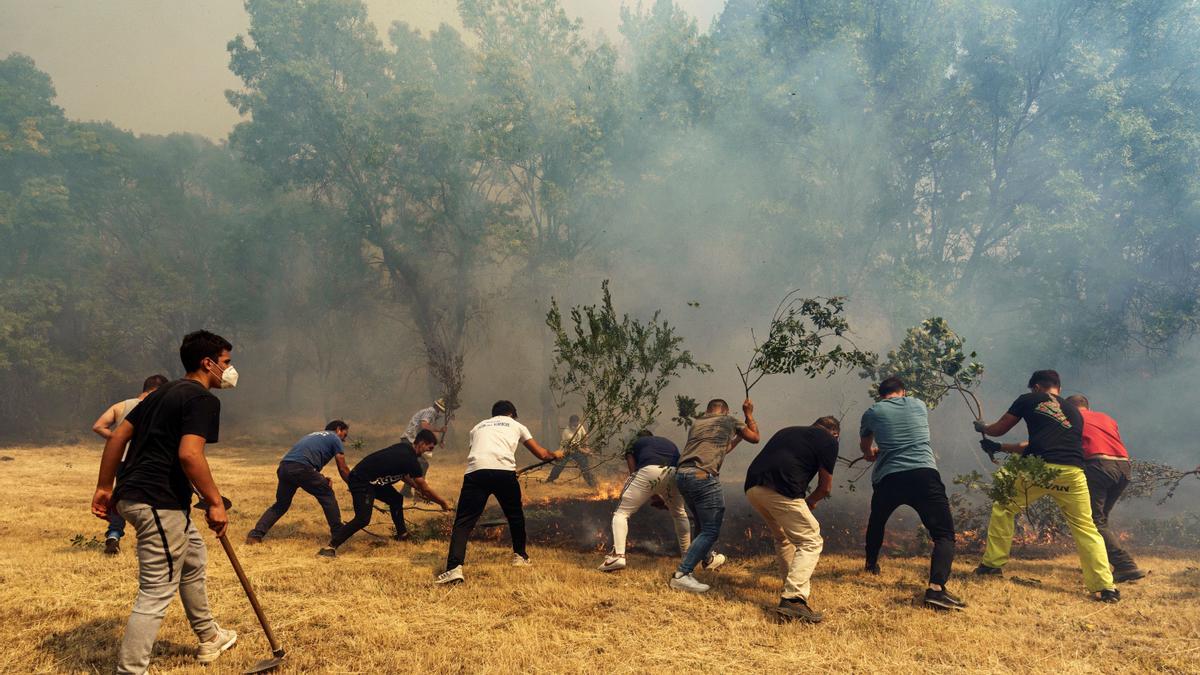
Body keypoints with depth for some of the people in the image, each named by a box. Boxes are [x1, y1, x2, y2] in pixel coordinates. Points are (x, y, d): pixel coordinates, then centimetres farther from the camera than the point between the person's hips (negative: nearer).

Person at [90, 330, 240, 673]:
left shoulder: (164, 392, 16)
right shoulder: (203, 399, -12)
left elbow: (118, 435, 17)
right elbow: (189, 454, -25)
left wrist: (104, 487, 21)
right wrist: (215, 501, -17)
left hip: (131, 493, 11)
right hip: (159, 502, -11)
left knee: (194, 561, 26)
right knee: (157, 592, -5)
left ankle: (209, 638, 41)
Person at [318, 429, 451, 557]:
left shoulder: (404, 448, 7)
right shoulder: (410, 460, -19)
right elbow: (425, 489, -10)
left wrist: (417, 487, 26)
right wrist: (443, 503, 1)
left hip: (371, 480, 10)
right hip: (361, 482, -10)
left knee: (396, 499, 18)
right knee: (363, 519, -19)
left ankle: (402, 534, 29)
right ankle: (331, 546, -20)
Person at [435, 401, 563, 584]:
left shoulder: (478, 426, 34)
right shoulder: (515, 425, 28)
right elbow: (542, 454, 30)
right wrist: (555, 454, 53)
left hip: (475, 471, 1)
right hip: (504, 471, -1)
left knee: (463, 522, -1)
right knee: (515, 515, 25)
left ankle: (454, 568, -19)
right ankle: (520, 556, 38)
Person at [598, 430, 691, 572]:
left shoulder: (634, 445, 33)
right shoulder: (669, 442, 41)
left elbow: (634, 474, 25)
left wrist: (656, 496, 32)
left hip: (649, 471, -3)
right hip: (674, 474, 3)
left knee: (621, 512, 9)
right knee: (679, 514, 30)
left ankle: (618, 555, -10)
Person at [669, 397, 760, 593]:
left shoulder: (696, 422, 25)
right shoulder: (729, 420, 11)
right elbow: (754, 437, 25)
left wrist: (736, 438, 46)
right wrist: (749, 415, 37)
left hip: (682, 475, 7)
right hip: (703, 476, -7)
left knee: (702, 524, 28)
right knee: (710, 530, -6)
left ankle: (708, 558, 48)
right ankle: (681, 575, -15)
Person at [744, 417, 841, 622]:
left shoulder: (787, 431, 30)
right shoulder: (828, 441, 12)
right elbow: (825, 488, 12)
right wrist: (809, 502, 32)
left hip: (752, 488, 7)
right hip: (780, 491, -7)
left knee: (783, 538, 27)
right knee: (811, 542, 2)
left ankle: (797, 584, 37)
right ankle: (793, 598, -13)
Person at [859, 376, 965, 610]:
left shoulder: (872, 412, 14)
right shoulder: (919, 405, 17)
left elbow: (865, 447, 34)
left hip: (887, 478, 2)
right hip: (924, 474, -1)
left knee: (876, 522, 30)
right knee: (944, 534, -3)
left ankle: (871, 565, 48)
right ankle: (936, 587, -25)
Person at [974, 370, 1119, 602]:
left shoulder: (1029, 400, 15)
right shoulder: (1074, 412, 28)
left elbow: (999, 429, 24)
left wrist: (982, 427, 47)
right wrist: (999, 448, 41)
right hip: (1073, 473, 3)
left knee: (1002, 508, 17)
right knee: (1086, 528, 8)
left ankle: (992, 563, 17)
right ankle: (1105, 587, -1)